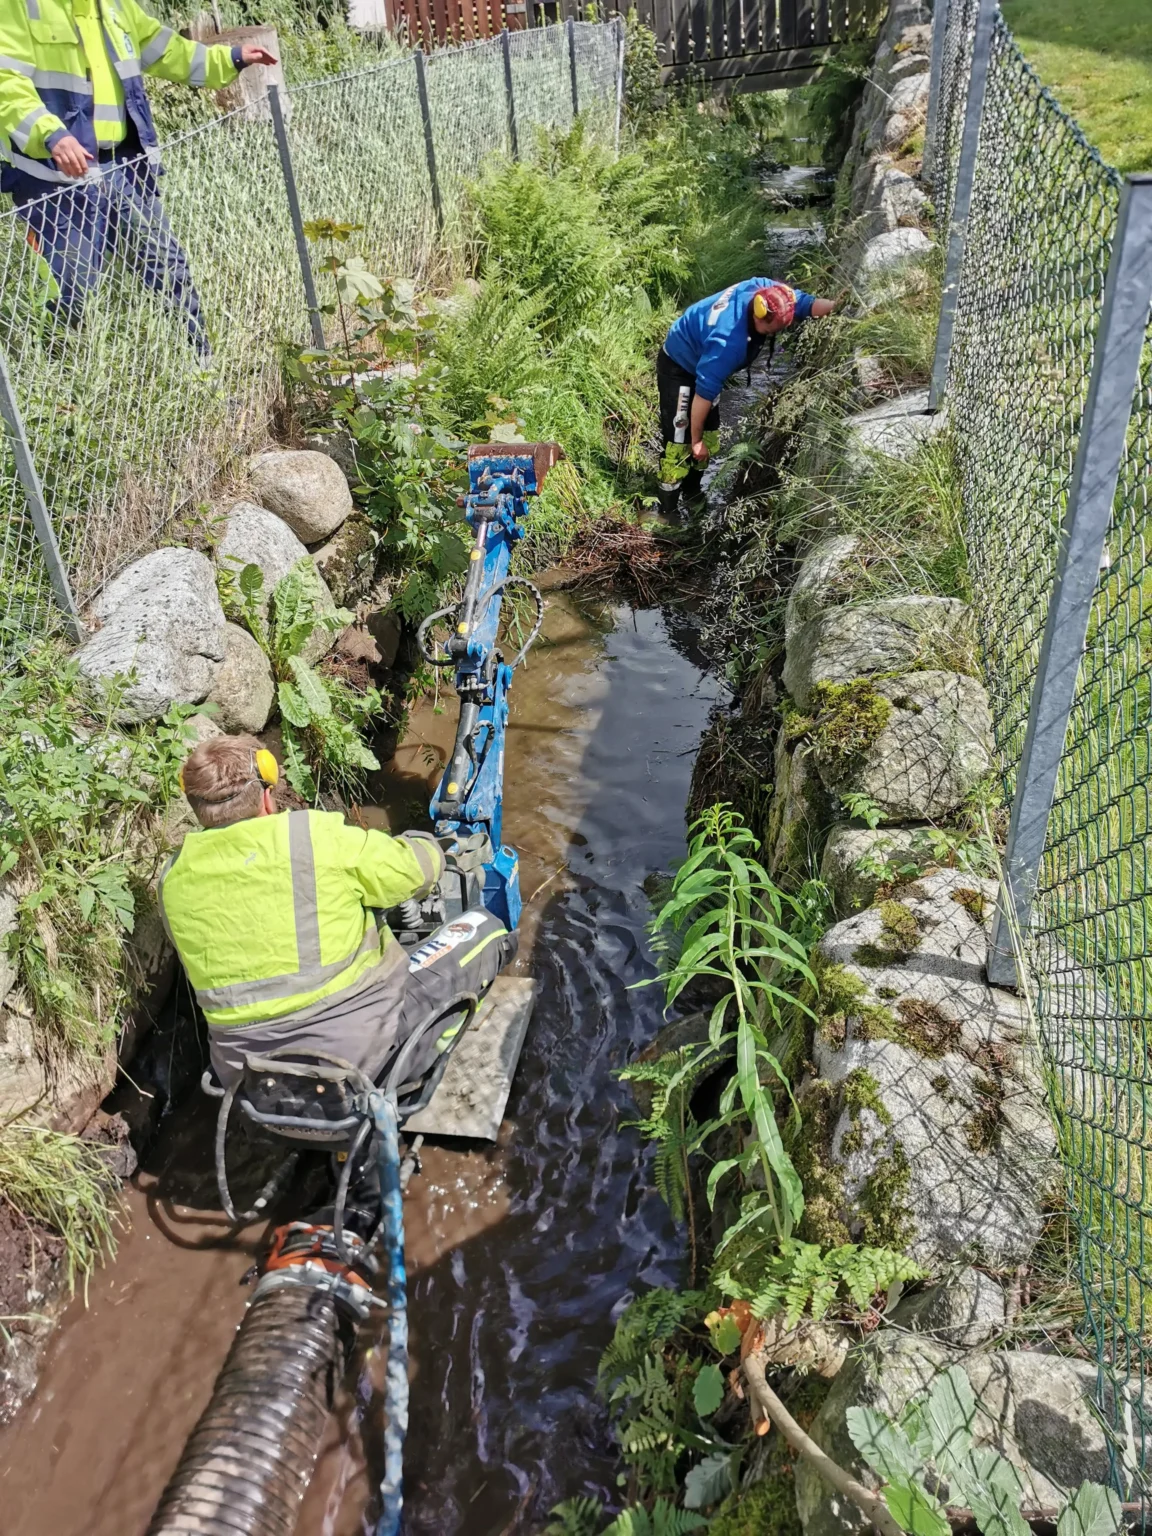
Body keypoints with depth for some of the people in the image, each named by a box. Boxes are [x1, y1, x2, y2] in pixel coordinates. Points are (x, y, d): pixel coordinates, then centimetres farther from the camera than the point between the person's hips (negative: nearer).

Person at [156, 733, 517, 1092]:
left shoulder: (173, 877, 0)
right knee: (485, 927, 9)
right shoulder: (315, 835, -16)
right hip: (359, 1050, -6)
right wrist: (425, 845, 20)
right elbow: (419, 867, -5)